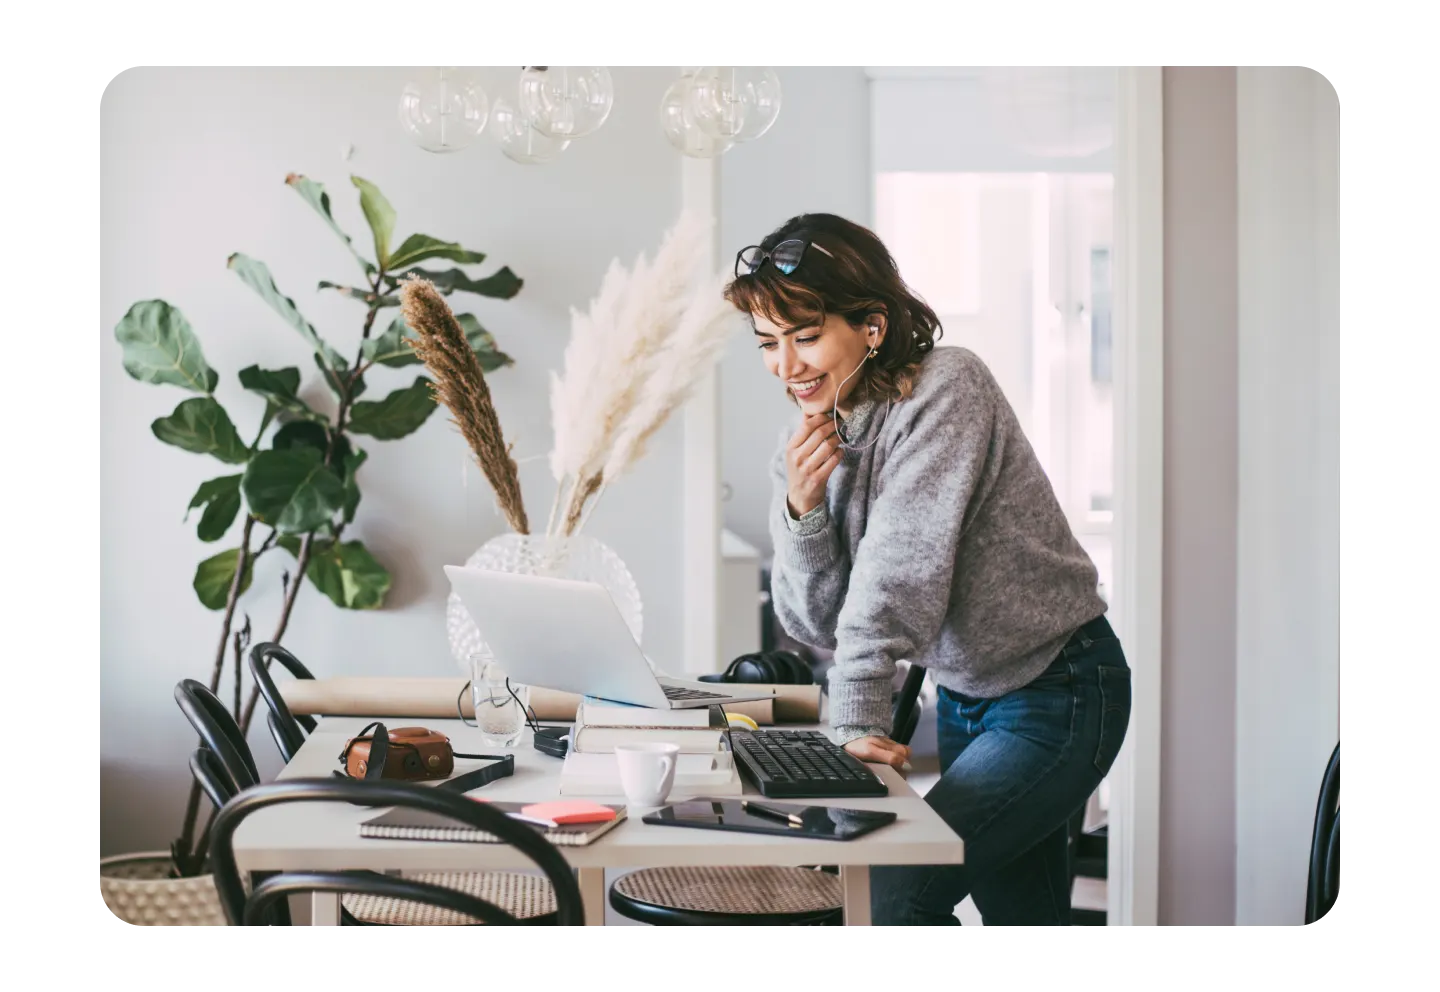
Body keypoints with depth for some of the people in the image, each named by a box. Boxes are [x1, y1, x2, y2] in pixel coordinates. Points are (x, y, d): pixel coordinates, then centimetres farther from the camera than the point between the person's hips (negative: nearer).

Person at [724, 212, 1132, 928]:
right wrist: (801, 509, -17)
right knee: (1020, 910, 15)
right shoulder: (810, 446, 0)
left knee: (895, 892, -17)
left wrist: (856, 716, -31)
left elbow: (901, 568, -27)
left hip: (1057, 693, -7)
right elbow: (818, 625, -2)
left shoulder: (947, 387, -19)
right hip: (963, 699, 7)